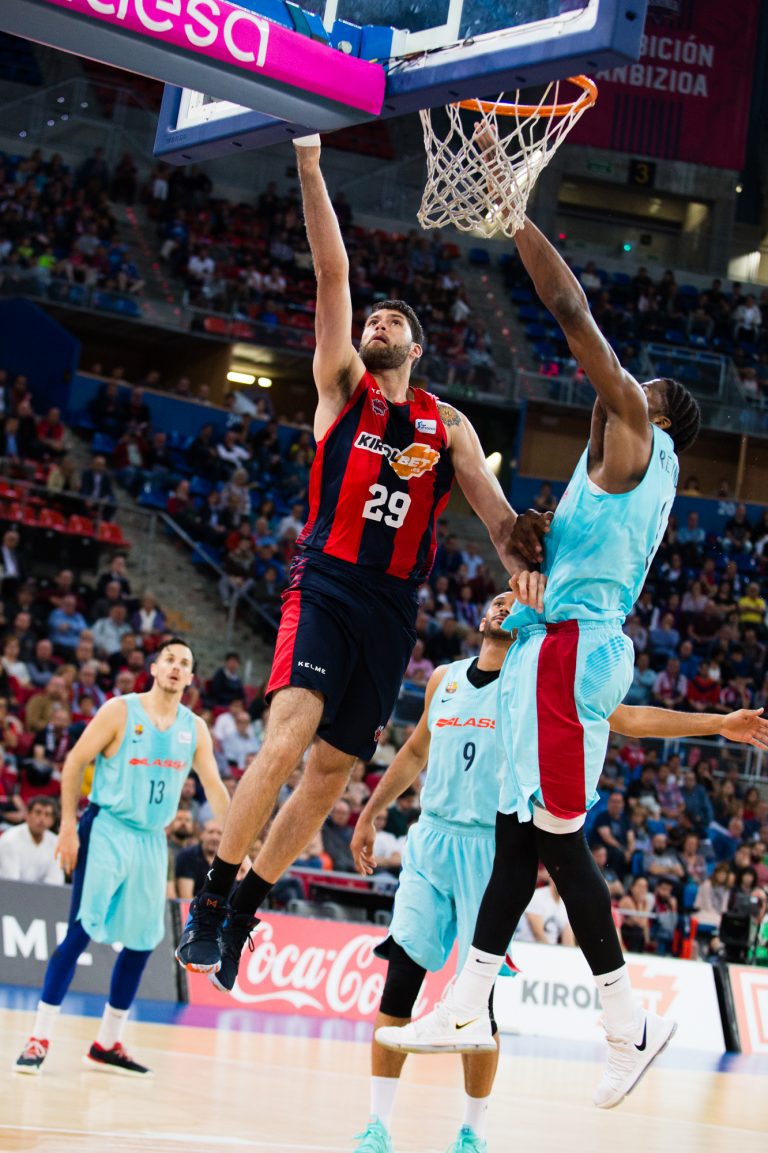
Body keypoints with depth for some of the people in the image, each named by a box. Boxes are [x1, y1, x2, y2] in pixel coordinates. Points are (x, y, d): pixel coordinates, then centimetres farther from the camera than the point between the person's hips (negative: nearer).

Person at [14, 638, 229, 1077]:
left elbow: (214, 787, 11)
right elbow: (75, 762, -5)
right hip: (107, 831, -5)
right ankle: (40, 1038, -9)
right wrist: (69, 825, -11)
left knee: (143, 941, 6)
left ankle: (107, 1044, 17)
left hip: (152, 840, 5)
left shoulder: (194, 728, 7)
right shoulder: (120, 711, -6)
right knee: (81, 932, -12)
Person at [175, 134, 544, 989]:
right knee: (288, 737, -23)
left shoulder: (447, 426, 17)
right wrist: (310, 169, -5)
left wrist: (523, 563, -14)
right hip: (324, 586, -4)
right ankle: (209, 900, -14)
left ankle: (242, 913, 17)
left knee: (332, 772, 4)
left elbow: (491, 503, 6)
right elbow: (332, 276, 2)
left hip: (393, 606, 4)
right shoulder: (342, 386, 9)